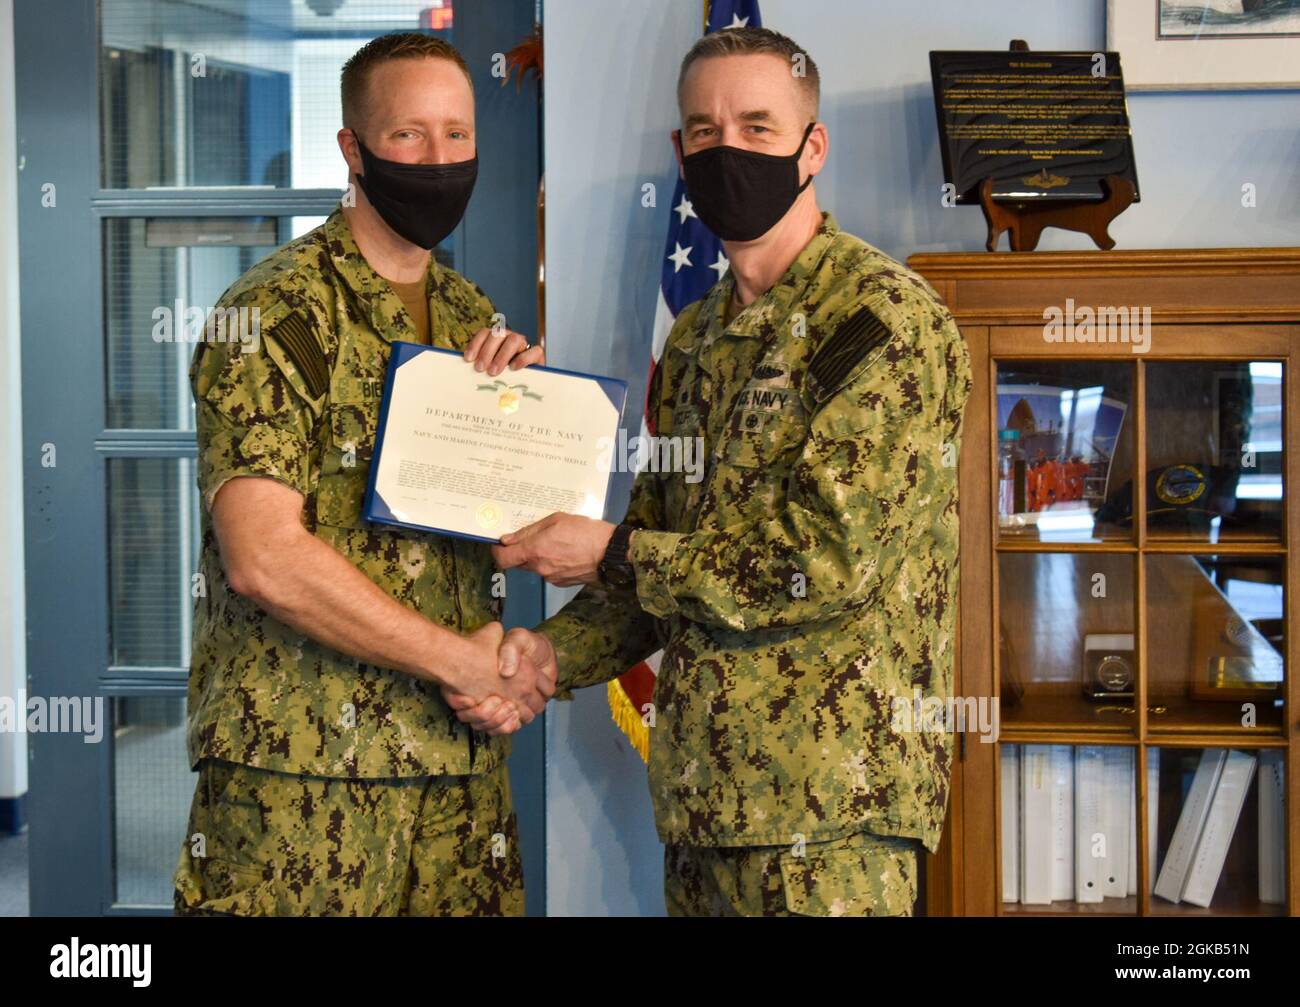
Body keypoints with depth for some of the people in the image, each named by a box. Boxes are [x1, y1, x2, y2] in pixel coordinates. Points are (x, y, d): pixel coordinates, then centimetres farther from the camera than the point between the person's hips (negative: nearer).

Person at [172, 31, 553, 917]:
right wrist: (464, 660, -13)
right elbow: (262, 556, -20)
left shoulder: (472, 317, 13)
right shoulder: (277, 314, -9)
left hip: (464, 767, 6)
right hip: (306, 776, -6)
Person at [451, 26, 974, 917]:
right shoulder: (698, 337, 15)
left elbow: (825, 559, -18)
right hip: (699, 792, 7)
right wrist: (553, 654, 0)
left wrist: (609, 555, -9)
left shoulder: (886, 317, -10)